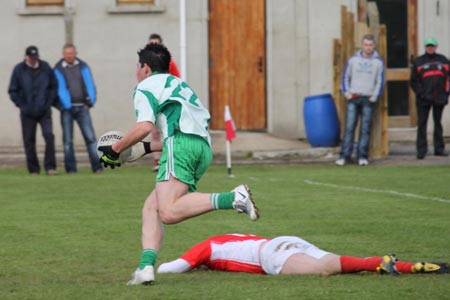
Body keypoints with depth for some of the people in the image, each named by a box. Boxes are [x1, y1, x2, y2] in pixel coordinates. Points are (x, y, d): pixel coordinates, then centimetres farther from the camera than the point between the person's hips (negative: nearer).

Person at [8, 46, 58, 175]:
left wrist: (49, 103, -2)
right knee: (29, 140, 3)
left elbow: (54, 86, 8)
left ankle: (50, 167, -8)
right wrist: (22, 106, -6)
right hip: (27, 113, 0)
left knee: (49, 136, -14)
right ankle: (33, 169, 12)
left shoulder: (46, 67, 0)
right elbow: (12, 91, 2)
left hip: (44, 111, 0)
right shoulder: (19, 70, -3)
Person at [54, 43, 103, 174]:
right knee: (68, 139, 1)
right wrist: (67, 106, -16)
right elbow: (60, 89, -6)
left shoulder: (83, 67, 8)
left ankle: (97, 167, -8)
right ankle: (70, 168, 5)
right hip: (67, 108, -1)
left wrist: (91, 100, -11)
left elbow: (89, 84, 4)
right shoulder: (58, 69, 0)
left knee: (90, 136, -6)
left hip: (82, 106, 1)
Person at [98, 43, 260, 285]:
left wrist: (114, 150, 4)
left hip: (182, 143, -9)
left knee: (168, 212, -23)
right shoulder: (177, 84, 35)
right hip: (204, 147, 9)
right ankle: (146, 267, -5)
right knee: (151, 208, 11)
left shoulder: (146, 86, 9)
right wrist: (148, 148, 42)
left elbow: (144, 126, -8)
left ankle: (234, 198, -33)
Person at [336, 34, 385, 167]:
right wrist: (346, 92, 1)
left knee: (365, 129, -1)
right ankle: (344, 155, -4)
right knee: (349, 127, -4)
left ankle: (362, 156, 2)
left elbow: (380, 81, 6)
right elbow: (345, 77, 12)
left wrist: (374, 97, -3)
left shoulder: (378, 62, 5)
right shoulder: (353, 59, 8)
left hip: (368, 100, -1)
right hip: (353, 98, 1)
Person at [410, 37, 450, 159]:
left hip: (439, 98, 2)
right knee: (422, 124, -4)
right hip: (424, 99, -2)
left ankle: (439, 149, 15)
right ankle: (421, 150, -4)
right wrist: (420, 93, -9)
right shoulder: (418, 62, 4)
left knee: (438, 123, 9)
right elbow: (413, 81, 3)